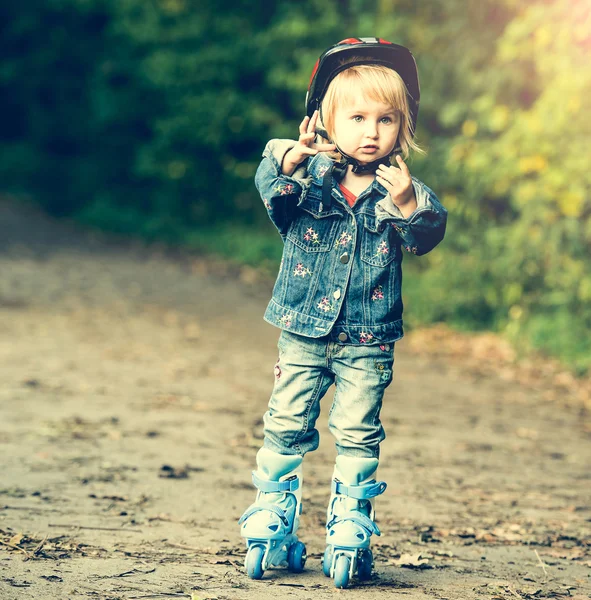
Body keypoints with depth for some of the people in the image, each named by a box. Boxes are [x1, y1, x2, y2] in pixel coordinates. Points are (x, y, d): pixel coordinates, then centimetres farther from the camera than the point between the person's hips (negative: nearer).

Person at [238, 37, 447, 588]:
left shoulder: (400, 188, -1)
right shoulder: (310, 176, -3)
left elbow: (426, 236, -13)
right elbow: (273, 191, -21)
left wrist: (408, 204, -33)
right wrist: (289, 160, -41)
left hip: (367, 340, 0)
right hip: (304, 331, 0)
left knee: (358, 434, 2)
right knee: (285, 427, 5)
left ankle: (350, 529, 13)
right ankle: (271, 521, 16)